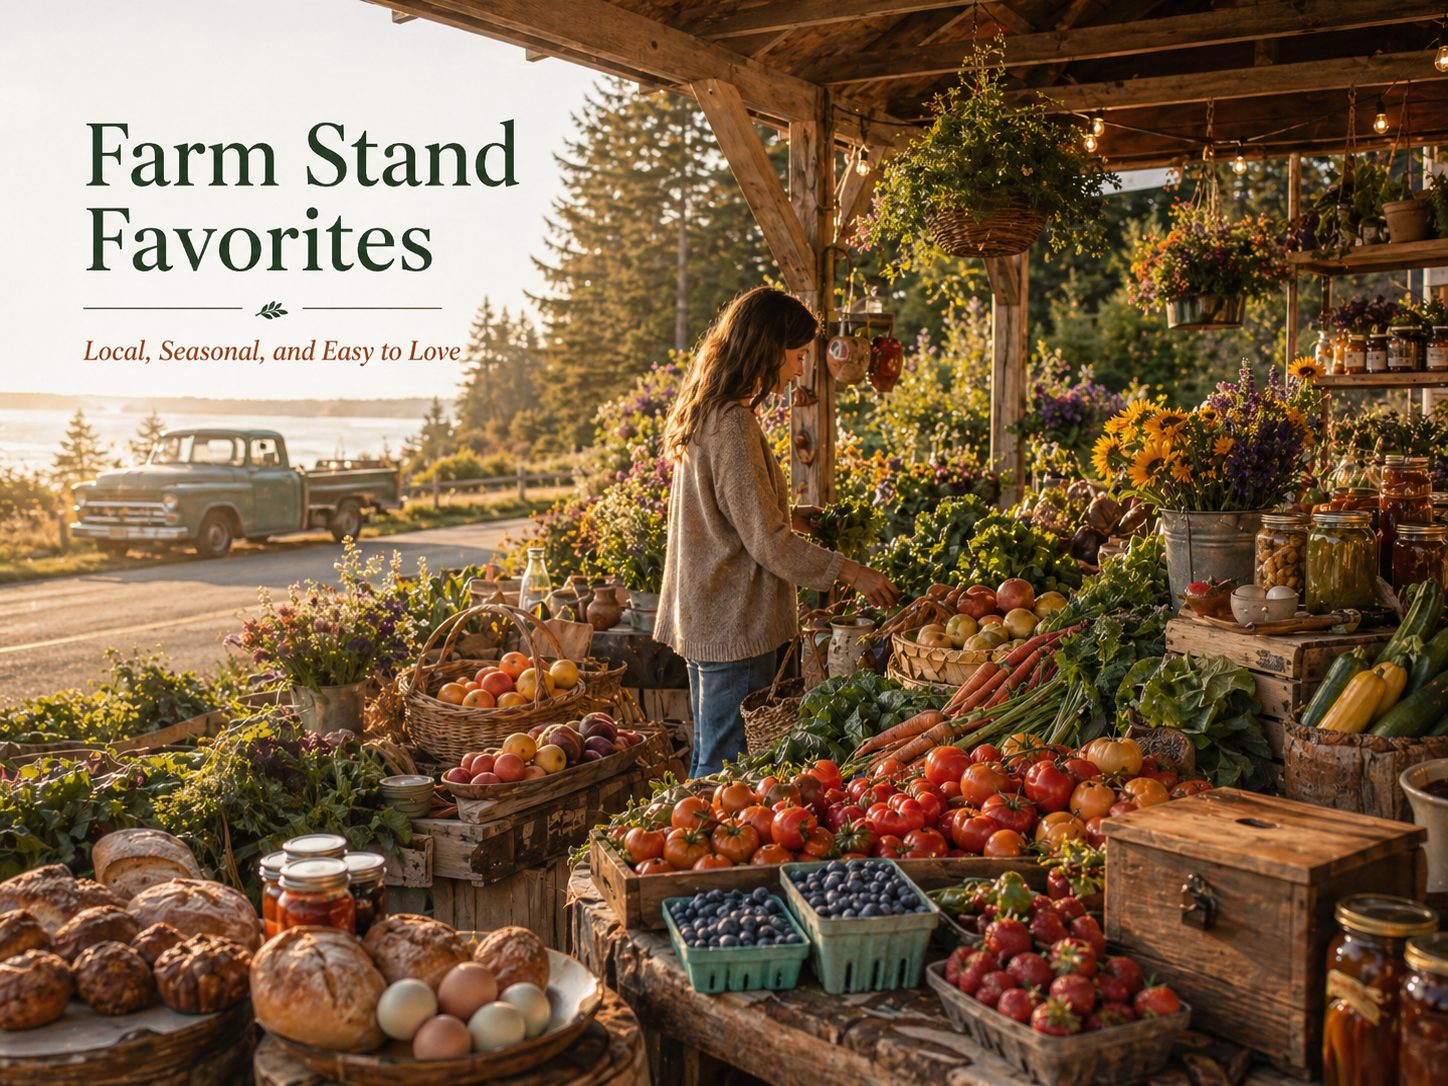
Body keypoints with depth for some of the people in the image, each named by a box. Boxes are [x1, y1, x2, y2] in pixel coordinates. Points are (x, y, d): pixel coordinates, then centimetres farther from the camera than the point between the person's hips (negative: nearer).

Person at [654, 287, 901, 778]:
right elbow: (768, 542, -19)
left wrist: (795, 516, 16)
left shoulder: (705, 416, 10)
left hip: (704, 621, 10)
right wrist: (852, 572, -10)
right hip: (734, 624, -10)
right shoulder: (733, 425, -20)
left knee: (710, 761, 19)